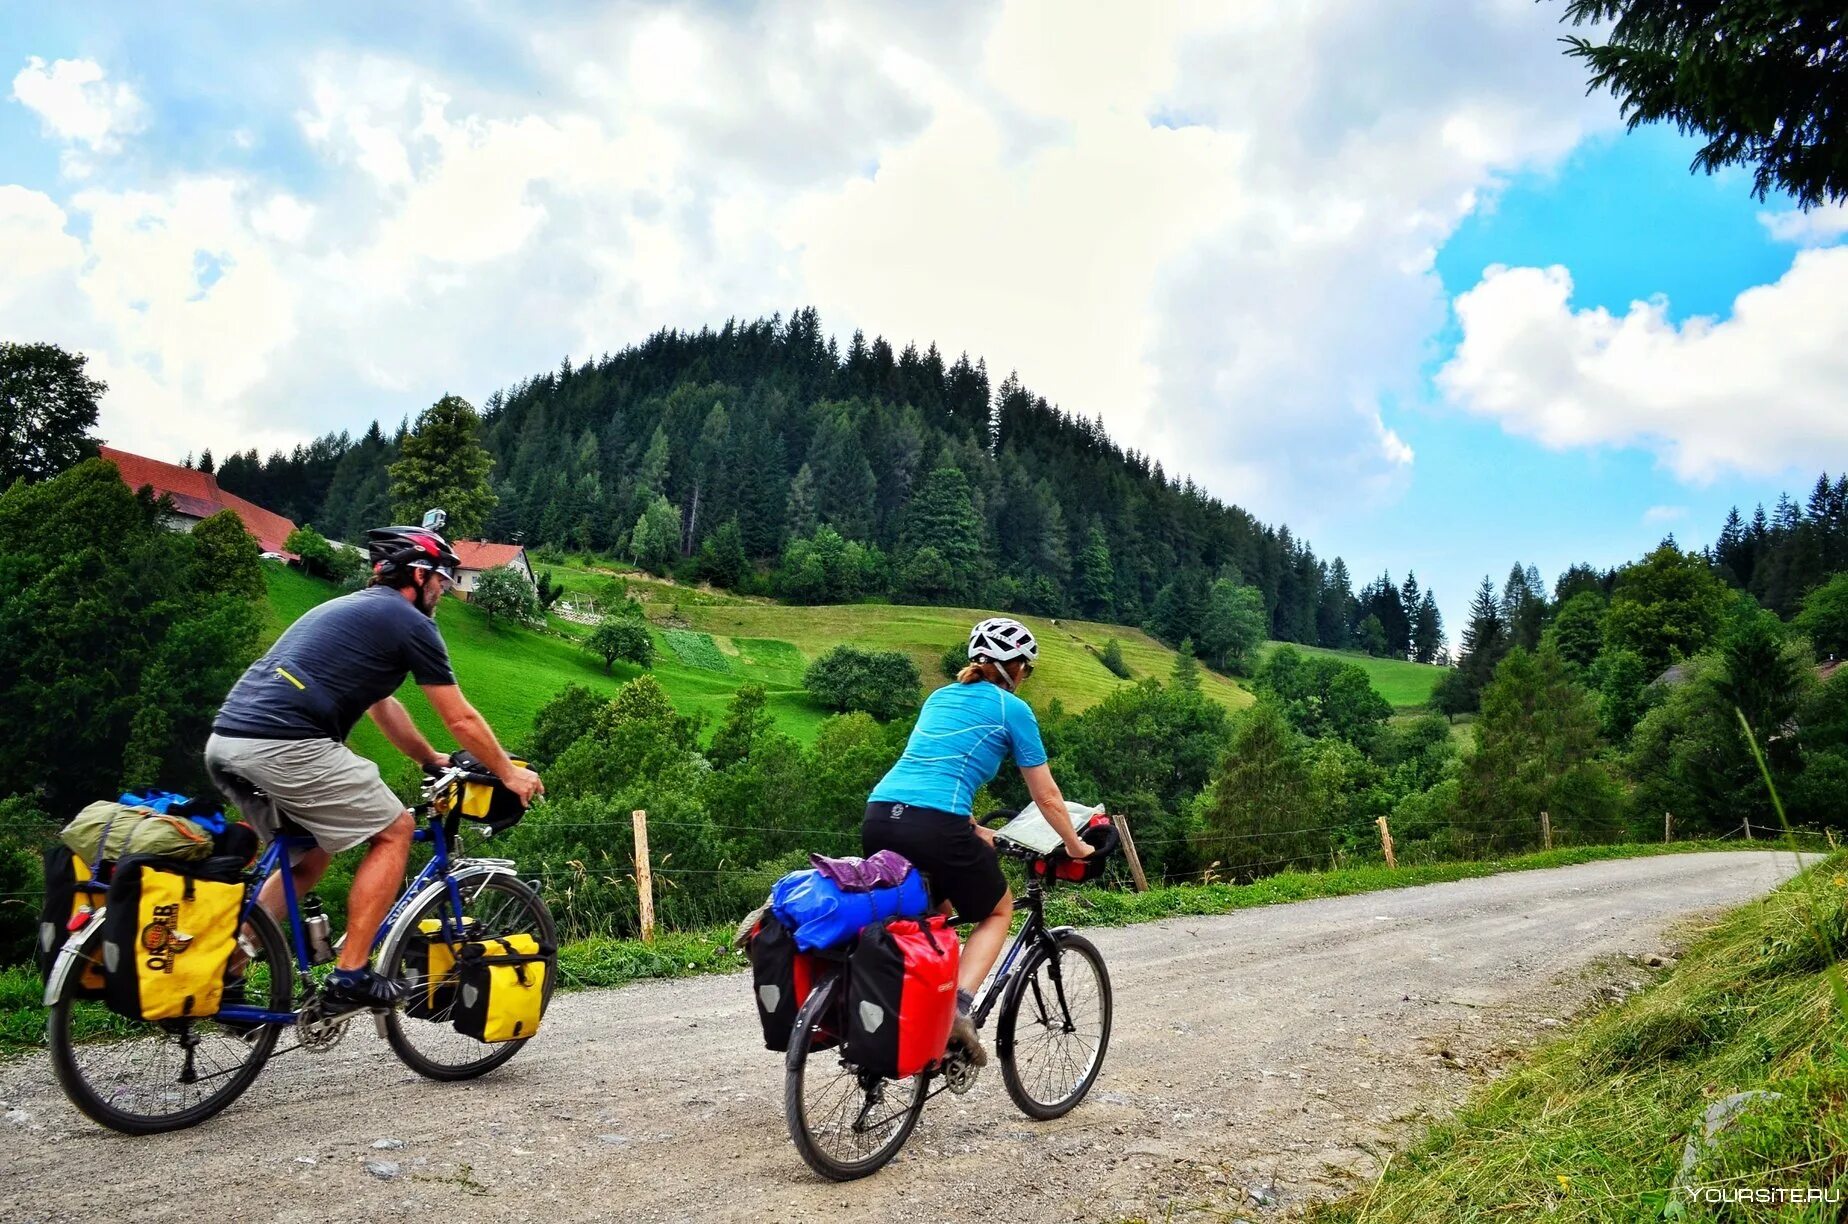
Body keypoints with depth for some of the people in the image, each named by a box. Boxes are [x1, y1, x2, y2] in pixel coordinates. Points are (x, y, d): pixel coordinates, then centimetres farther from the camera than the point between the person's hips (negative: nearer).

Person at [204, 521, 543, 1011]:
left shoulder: (346, 608, 29)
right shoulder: (409, 621, 2)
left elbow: (383, 708, 39)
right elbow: (462, 721, 7)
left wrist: (435, 761, 48)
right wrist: (509, 773, 20)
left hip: (224, 742, 9)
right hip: (285, 745, -9)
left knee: (307, 858, 24)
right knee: (394, 830, 5)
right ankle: (350, 976, 3)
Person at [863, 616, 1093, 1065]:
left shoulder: (940, 696, 25)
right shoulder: (1013, 709, 8)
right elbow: (1047, 796, 13)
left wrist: (975, 833, 42)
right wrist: (1075, 846, 29)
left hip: (878, 817, 6)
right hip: (935, 825, -6)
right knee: (998, 911, 20)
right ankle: (958, 1007, 2)